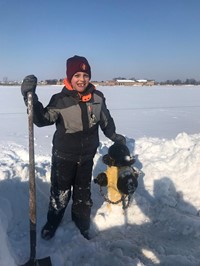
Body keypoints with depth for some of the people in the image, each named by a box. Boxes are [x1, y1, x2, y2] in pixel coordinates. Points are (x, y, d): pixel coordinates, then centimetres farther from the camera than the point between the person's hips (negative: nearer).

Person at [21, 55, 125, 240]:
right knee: (60, 192, 13)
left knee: (84, 192, 19)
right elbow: (42, 119, -25)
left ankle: (82, 223, 44)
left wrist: (114, 136, 21)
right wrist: (30, 97, -38)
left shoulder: (98, 97, -7)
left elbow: (106, 120, 9)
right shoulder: (60, 99, -16)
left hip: (87, 156, 3)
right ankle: (53, 222, 41)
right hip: (63, 156, -2)